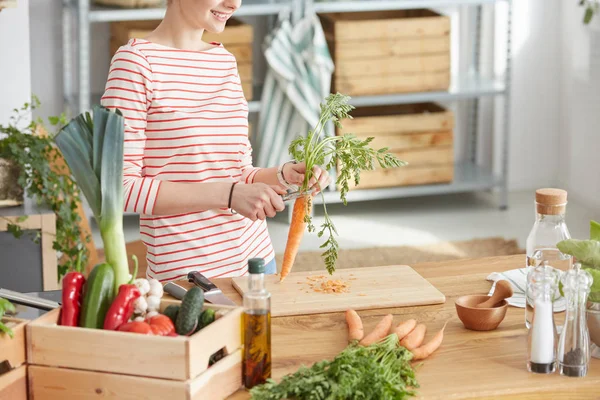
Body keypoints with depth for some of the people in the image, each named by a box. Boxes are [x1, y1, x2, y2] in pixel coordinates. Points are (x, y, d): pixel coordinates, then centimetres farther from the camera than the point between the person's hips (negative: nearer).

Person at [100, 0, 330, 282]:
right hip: (185, 271, -6)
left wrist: (284, 175, -5)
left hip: (256, 256, 6)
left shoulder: (225, 61, 10)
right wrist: (227, 194, -22)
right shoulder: (136, 61, -10)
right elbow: (122, 187, -17)